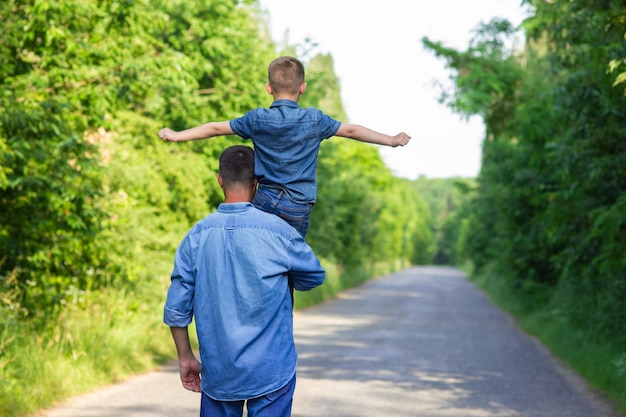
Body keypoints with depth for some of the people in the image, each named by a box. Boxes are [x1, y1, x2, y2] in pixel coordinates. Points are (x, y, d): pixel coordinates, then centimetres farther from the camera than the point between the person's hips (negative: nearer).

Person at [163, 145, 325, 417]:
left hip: (217, 372, 3)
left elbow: (176, 309, 1)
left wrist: (185, 358, 14)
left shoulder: (196, 236, -2)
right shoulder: (278, 231, -10)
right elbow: (314, 277, 7)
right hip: (271, 372, -3)